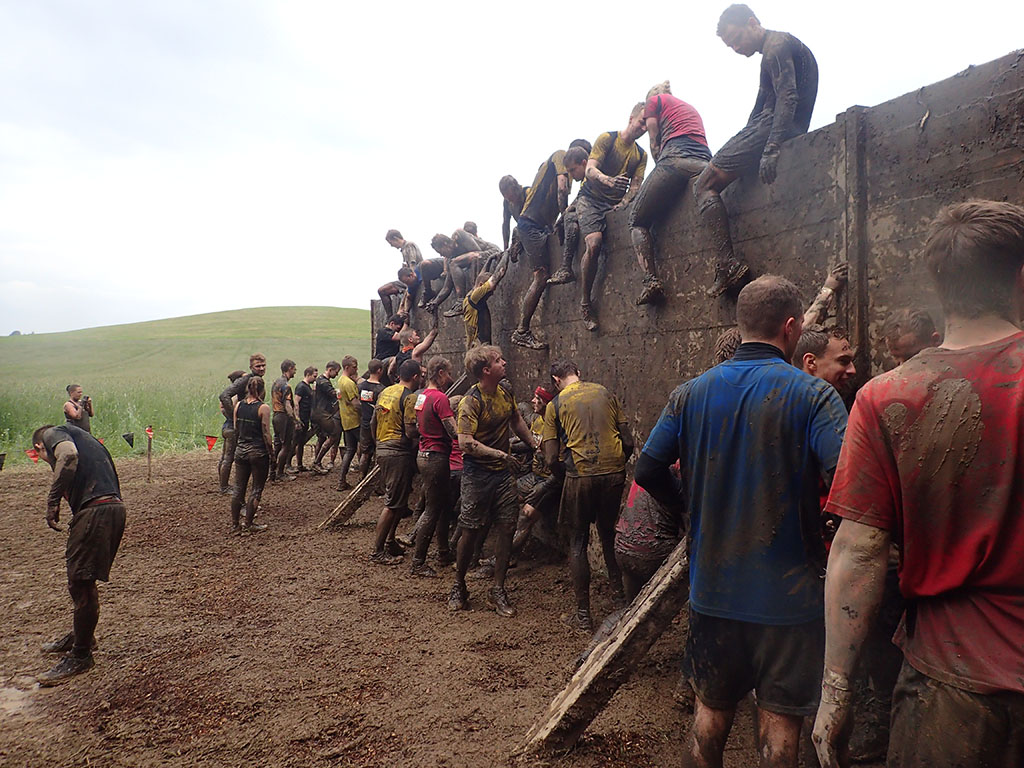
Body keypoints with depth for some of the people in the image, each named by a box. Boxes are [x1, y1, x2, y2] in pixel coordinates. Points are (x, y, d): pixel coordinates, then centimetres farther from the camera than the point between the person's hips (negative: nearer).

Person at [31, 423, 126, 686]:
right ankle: (80, 636, 41)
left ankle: (80, 656, 13)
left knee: (81, 584, 1)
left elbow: (68, 454, -18)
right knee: (82, 580, 24)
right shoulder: (82, 437, 32)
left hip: (94, 510, -9)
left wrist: (52, 501, -16)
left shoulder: (53, 433, 8)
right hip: (114, 508, 9)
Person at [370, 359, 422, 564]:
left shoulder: (385, 392, 13)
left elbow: (374, 422, 20)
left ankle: (390, 541, 26)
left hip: (382, 450, 9)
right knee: (393, 504, -2)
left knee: (398, 500, 20)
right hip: (399, 454, -9)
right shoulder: (409, 397, -13)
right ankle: (377, 552, 2)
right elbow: (411, 432, -19)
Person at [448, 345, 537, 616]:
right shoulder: (471, 401, -17)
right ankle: (459, 586, 24)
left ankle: (498, 590, 16)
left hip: (503, 472, 6)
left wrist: (534, 443, 16)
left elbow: (516, 419, 22)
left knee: (506, 527, 3)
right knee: (471, 531, 3)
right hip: (477, 473, -6)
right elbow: (466, 442, -24)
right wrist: (499, 454, -26)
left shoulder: (506, 389, 4)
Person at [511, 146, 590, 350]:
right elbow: (562, 188, -16)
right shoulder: (560, 156, -3)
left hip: (543, 226, 10)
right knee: (541, 276, -15)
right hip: (531, 223, -10)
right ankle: (522, 331, -13)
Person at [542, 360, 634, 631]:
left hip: (581, 476, -3)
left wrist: (552, 468, 19)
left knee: (578, 543, 10)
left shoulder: (556, 404, 1)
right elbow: (628, 441, 7)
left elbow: (551, 458, -2)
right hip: (614, 474, 3)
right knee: (610, 538, 20)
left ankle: (583, 614, 14)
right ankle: (620, 602, 26)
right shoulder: (605, 393, 9)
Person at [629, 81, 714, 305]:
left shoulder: (654, 100, 22)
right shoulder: (691, 108, 39)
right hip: (704, 164, 6)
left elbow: (655, 144, 14)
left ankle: (651, 280, -17)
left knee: (638, 221, 3)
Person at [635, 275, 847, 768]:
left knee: (711, 710, 20)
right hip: (788, 594, -3)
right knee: (779, 726, 13)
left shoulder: (691, 394, -2)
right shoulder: (811, 395, -13)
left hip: (712, 591, 3)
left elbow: (647, 472, -2)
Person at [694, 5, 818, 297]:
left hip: (771, 127, -11)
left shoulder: (776, 46, -7)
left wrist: (771, 148, -32)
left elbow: (787, 97, -21)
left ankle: (727, 266, -23)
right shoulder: (784, 44, 27)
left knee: (704, 186, -10)